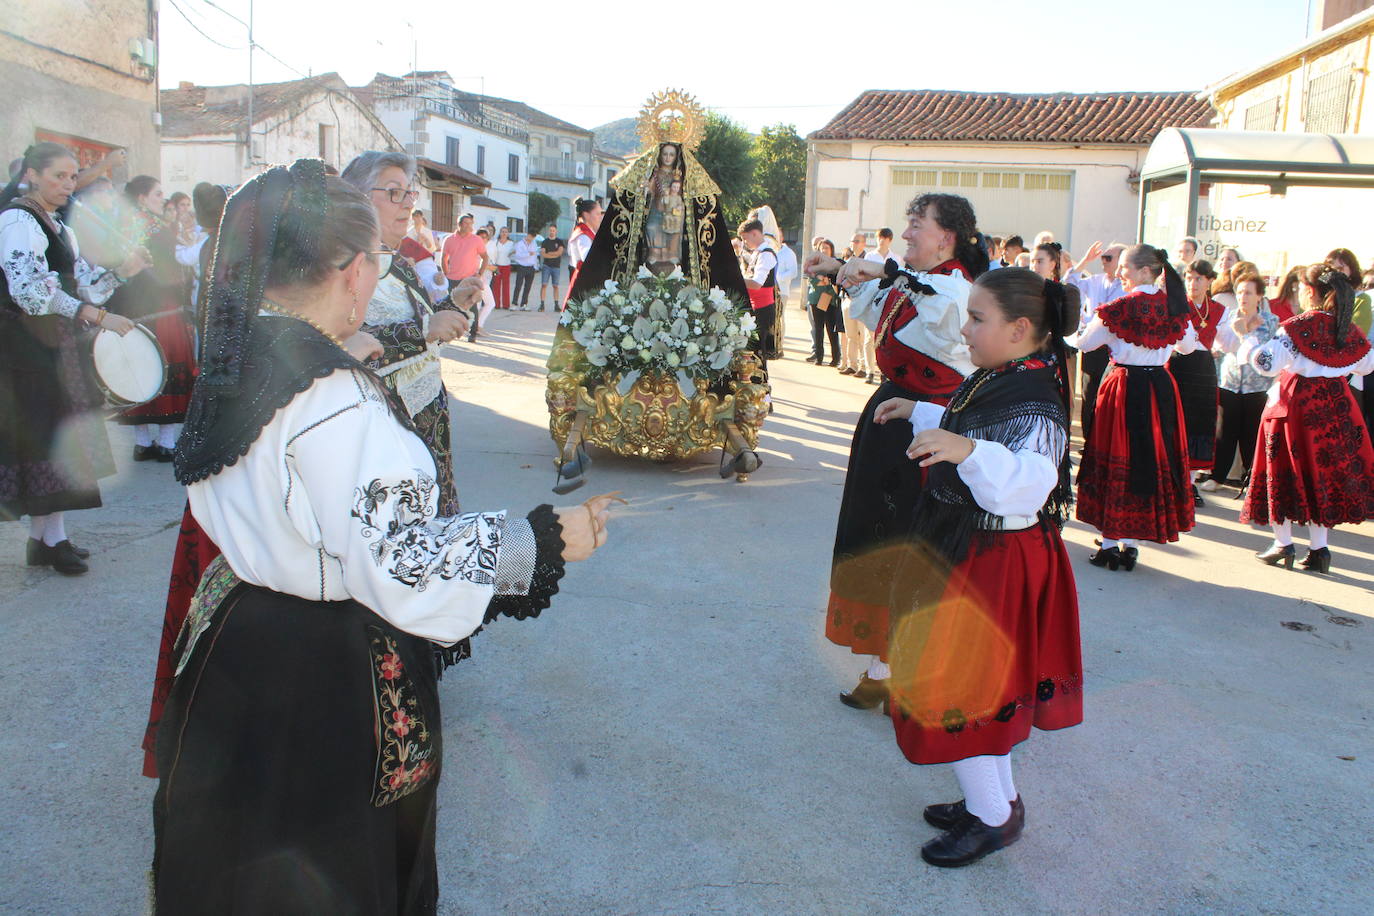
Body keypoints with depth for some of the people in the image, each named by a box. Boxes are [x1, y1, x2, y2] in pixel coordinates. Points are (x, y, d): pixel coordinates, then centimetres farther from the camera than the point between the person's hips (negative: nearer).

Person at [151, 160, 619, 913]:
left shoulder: (233, 362, -1)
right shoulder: (337, 400, -29)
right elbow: (400, 567, -30)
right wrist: (543, 538, -22)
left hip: (233, 643, 8)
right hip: (325, 677, -8)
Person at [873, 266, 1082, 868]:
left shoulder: (1032, 401, -25)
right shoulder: (996, 380, 5)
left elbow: (1028, 480, -41)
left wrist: (967, 450, -54)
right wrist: (919, 414, 29)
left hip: (989, 563, -10)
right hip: (969, 550, 10)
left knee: (955, 685, 1)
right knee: (984, 682, 20)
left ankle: (992, 816, 19)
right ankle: (997, 798, 37)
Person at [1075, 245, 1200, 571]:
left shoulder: (1119, 307, -13)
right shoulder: (1174, 306, 2)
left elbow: (1084, 342, -2)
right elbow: (1188, 346, 19)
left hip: (1124, 388, -4)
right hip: (1161, 388, 5)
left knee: (1115, 460, 5)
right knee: (1154, 459, 11)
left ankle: (1110, 543, 10)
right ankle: (1130, 545, 17)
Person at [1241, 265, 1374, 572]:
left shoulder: (1297, 327, -14)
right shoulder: (1349, 330, 3)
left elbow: (1268, 363, -20)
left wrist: (1248, 345, -4)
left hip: (1296, 404, -5)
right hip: (1336, 404, 5)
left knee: (1286, 471, 7)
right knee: (1326, 470, 11)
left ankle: (1283, 544, 11)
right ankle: (1319, 547, 13)